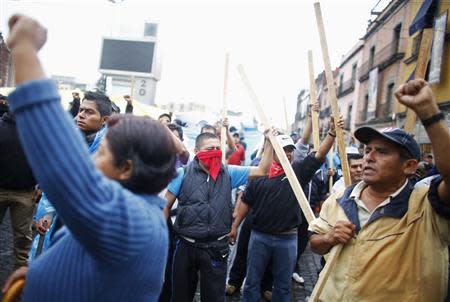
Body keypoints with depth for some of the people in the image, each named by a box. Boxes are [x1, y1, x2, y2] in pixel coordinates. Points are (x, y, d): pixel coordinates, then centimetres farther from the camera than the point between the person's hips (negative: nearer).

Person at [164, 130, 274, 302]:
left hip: (216, 247, 1)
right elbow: (166, 206, 0)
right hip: (186, 245, -1)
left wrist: (269, 142, -10)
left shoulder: (229, 173, 1)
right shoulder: (183, 174, -6)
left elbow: (262, 170, -1)